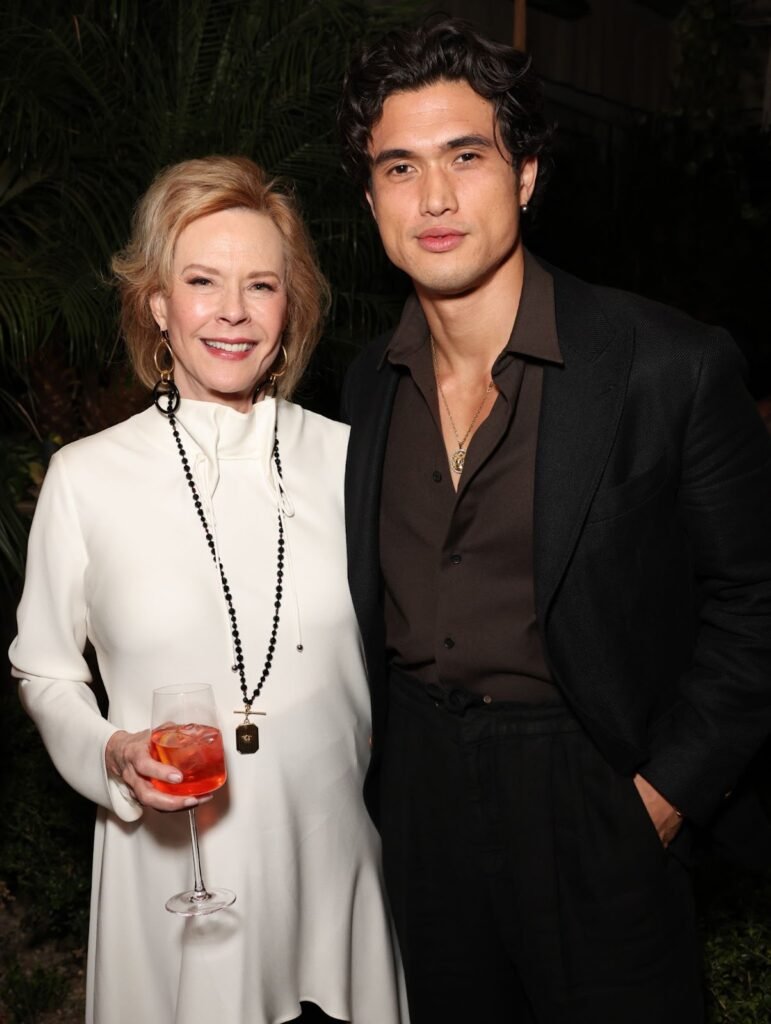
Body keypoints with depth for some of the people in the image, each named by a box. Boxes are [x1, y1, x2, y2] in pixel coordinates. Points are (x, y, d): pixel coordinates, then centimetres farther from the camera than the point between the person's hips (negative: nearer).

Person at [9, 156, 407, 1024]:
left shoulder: (345, 457, -2)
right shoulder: (85, 478, -7)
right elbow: (43, 671, 3)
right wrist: (112, 755, -15)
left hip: (335, 856, 2)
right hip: (172, 877, -1)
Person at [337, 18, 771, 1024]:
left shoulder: (672, 366, -15)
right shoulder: (368, 383, 1)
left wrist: (663, 793, -10)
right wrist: (376, 759, 7)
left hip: (593, 808, -4)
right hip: (416, 799, 5)